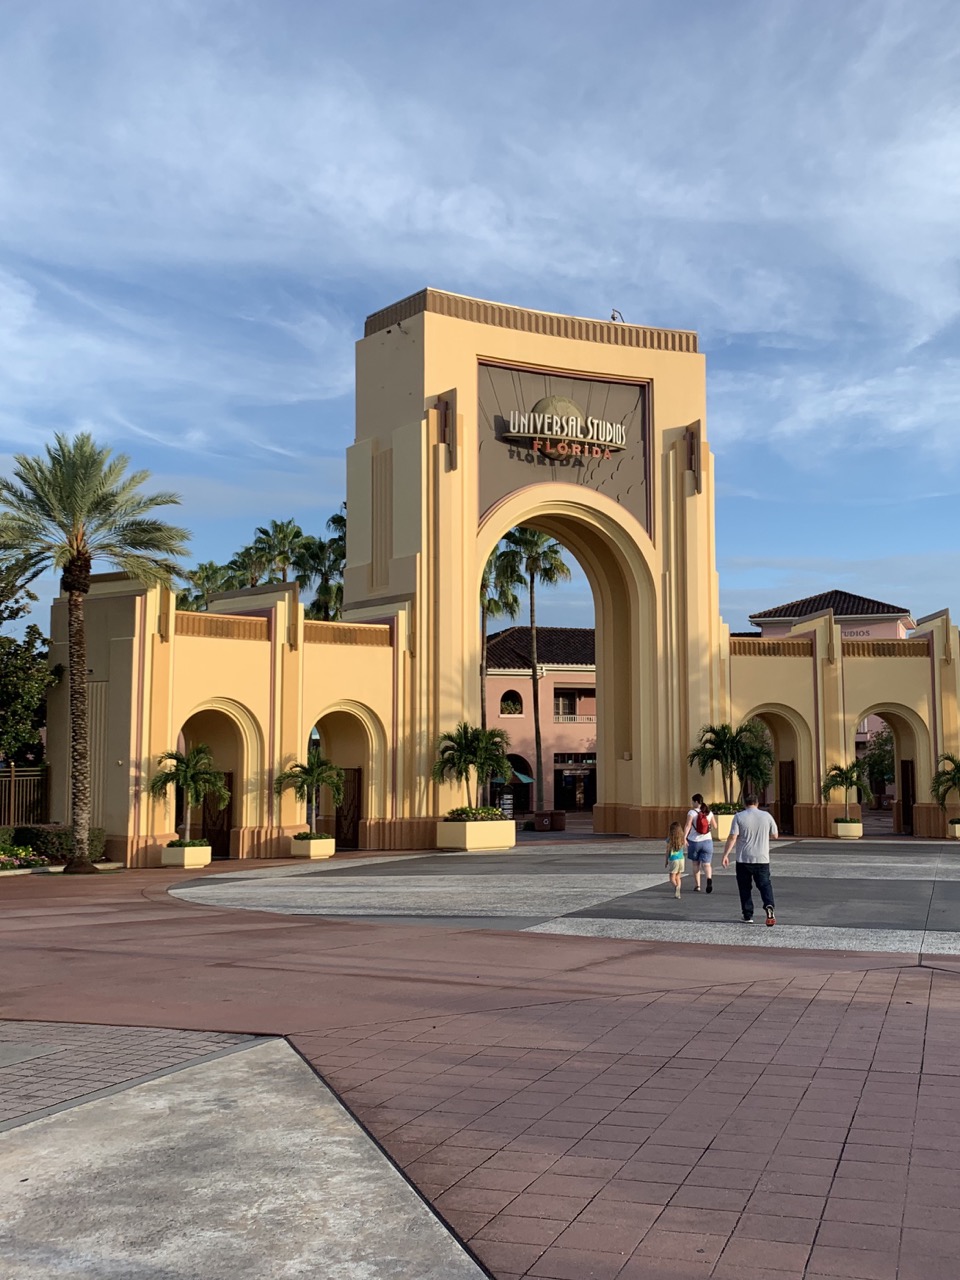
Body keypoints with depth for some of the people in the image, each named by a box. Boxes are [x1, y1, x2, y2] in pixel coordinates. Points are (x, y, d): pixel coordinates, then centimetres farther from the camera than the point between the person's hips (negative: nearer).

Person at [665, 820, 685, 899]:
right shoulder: (681, 839, 0)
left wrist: (666, 861, 6)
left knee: (672, 878, -1)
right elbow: (682, 850, 4)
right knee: (678, 877, 16)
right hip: (681, 859, 4)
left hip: (673, 860, -4)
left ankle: (676, 886, -30)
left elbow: (668, 851, -4)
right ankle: (678, 893, 8)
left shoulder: (670, 839, -10)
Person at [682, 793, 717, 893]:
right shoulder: (709, 813, 3)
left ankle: (697, 885, 20)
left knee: (696, 864, 15)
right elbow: (715, 826, 11)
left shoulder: (692, 812, -8)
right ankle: (709, 878, -30)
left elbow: (688, 825, -22)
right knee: (706, 864, 0)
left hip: (694, 841, -2)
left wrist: (684, 837, -29)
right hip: (707, 841, 2)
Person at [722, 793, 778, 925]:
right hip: (762, 859, 1)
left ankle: (748, 916, 11)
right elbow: (775, 836, 10)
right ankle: (769, 906, -20)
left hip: (743, 860, -1)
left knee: (745, 888, 10)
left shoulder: (739, 817, -7)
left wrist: (725, 854, -5)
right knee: (765, 884, 7)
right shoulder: (766, 816, 1)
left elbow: (732, 837, -11)